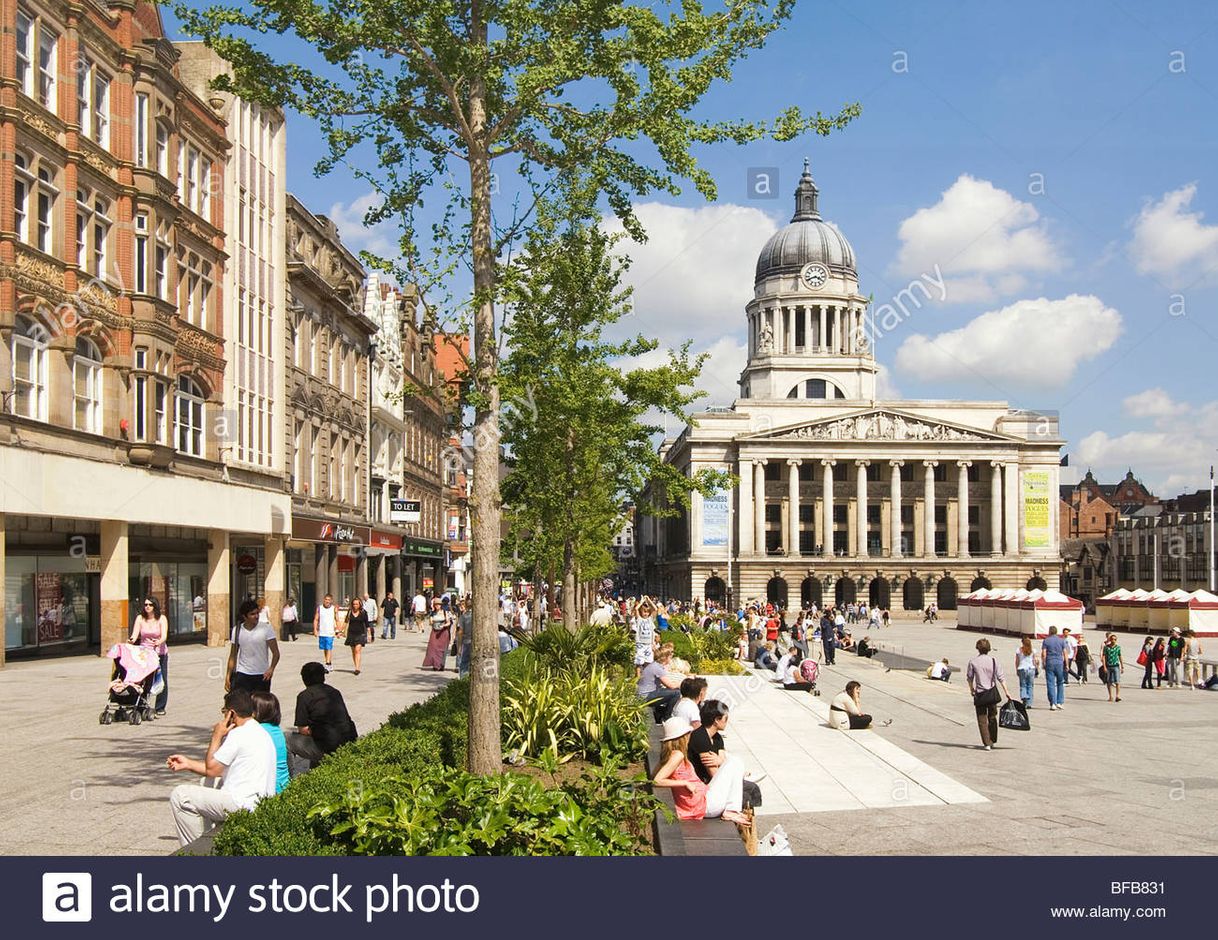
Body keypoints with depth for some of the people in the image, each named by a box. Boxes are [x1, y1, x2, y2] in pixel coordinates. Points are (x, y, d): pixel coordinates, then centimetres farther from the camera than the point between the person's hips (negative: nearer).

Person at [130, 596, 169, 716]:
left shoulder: (161, 619, -2)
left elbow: (164, 636, -15)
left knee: (162, 680, -1)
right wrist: (132, 640, -30)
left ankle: (160, 708, 10)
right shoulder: (140, 618, 3)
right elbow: (135, 634, -7)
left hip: (160, 652, -1)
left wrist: (159, 642, -36)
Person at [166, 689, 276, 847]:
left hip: (244, 806, -10)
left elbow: (211, 769, -7)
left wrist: (216, 737, 2)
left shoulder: (238, 734, -14)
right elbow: (221, 768, 21)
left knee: (179, 795, -4)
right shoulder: (260, 732, 16)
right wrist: (187, 764, 23)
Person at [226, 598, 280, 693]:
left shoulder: (266, 628, -7)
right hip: (242, 675, 1)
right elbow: (233, 656, 7)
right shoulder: (237, 630, 1)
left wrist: (271, 668, -26)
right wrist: (228, 677, 1)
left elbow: (276, 653, -9)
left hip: (262, 676, -1)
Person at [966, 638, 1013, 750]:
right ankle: (992, 741, 24)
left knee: (982, 720, 4)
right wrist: (1006, 692, 1)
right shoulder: (993, 660, -5)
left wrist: (971, 689, 20)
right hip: (992, 693, 2)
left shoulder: (973, 661, -7)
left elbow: (970, 677, 3)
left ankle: (987, 744, 0)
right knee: (992, 718, 17)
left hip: (980, 694, -2)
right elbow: (1000, 678, -5)